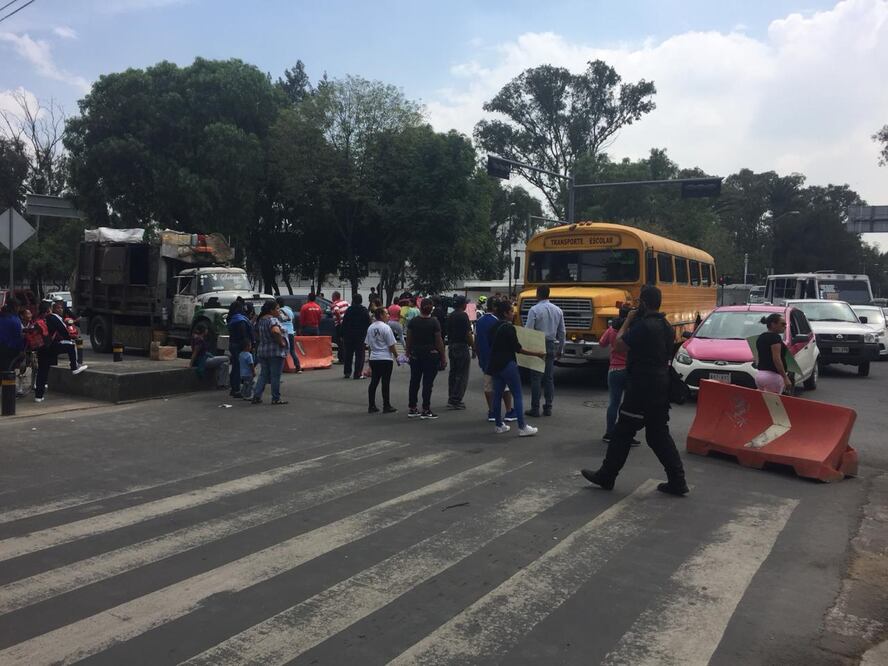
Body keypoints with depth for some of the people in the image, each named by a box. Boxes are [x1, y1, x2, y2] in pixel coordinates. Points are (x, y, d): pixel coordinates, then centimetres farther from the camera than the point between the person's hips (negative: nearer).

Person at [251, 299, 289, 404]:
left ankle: (256, 396, 11)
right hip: (275, 352, -8)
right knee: (275, 376, 1)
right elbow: (276, 331, -35)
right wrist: (281, 342, -21)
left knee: (263, 375, 14)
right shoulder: (273, 320, -16)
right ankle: (276, 398, 7)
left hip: (262, 351, 8)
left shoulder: (261, 320, 12)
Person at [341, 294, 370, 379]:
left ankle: (347, 372, 16)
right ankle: (358, 374, -5)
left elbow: (344, 323, 2)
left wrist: (343, 335, 7)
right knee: (359, 355, 0)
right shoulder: (364, 311, -4)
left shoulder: (348, 310, 0)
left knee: (348, 354, 12)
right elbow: (368, 323, -4)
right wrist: (367, 334, 5)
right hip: (361, 335, -2)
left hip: (349, 335, 2)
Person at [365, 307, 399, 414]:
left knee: (373, 382, 10)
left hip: (373, 358, 6)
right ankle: (386, 406, 7)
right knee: (386, 383, 1)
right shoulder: (385, 328, -14)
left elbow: (368, 344, 13)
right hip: (386, 359, -6)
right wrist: (396, 356, 0)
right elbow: (391, 345, -12)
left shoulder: (370, 328, 7)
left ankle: (371, 406, 13)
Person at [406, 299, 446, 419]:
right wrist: (443, 357, -3)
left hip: (415, 354, 4)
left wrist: (408, 353, 15)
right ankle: (426, 410, 3)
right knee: (428, 383, 1)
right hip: (431, 354, -3)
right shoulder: (434, 322, -10)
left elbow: (409, 339, 4)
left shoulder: (413, 321, -1)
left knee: (414, 381, 11)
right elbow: (439, 341, -9)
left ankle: (412, 409, 17)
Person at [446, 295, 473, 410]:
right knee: (462, 375, -4)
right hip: (462, 347, -9)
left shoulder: (450, 316, 11)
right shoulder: (463, 316, -14)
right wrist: (473, 347, -9)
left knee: (453, 373, 14)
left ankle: (451, 399, 18)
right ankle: (455, 401, -7)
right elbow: (468, 334, -17)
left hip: (451, 347, 9)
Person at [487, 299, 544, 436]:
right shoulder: (508, 328, -15)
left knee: (497, 395, 11)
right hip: (507, 365, -8)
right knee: (517, 395, -4)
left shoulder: (494, 327, 10)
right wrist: (537, 354, -10)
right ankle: (522, 427, -4)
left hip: (495, 365, 9)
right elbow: (517, 348, -15)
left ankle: (499, 425, 17)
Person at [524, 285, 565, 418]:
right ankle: (548, 408, 13)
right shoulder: (558, 310, 7)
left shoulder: (534, 310, -11)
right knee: (549, 378, 11)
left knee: (536, 378, -1)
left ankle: (535, 409, 0)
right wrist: (560, 349, 17)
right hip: (552, 346, 5)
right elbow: (561, 332, 10)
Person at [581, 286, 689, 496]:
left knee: (623, 431, 2)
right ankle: (677, 481, 12)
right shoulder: (666, 326, 11)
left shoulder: (642, 326, -18)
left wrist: (628, 320, -3)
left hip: (642, 388, -9)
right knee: (658, 433, 13)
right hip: (661, 386, 9)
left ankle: (606, 476, 13)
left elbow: (618, 345, -15)